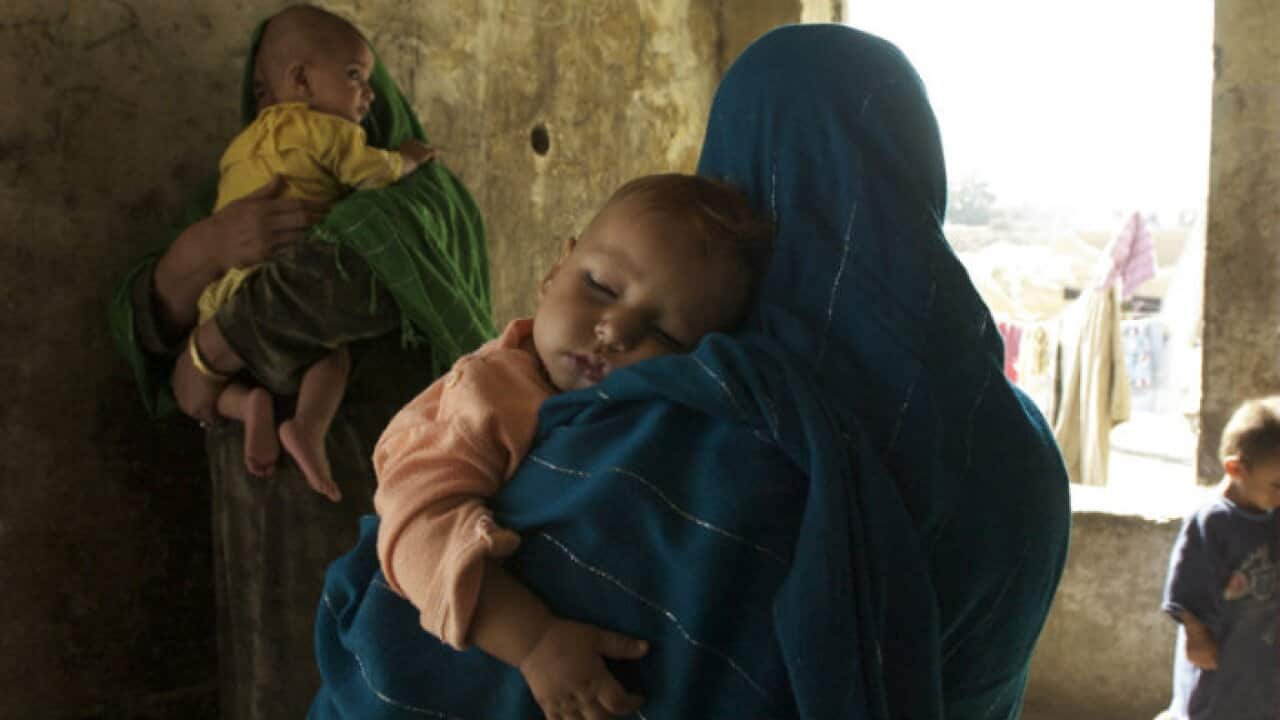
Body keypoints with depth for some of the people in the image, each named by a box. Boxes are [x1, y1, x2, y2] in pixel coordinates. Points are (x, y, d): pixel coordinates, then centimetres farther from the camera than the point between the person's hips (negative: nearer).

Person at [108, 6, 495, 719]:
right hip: (273, 540, 6)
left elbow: (336, 278, -32)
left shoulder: (419, 199, -11)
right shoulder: (235, 199, 10)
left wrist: (203, 364, -18)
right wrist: (201, 250, -25)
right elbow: (147, 323, -4)